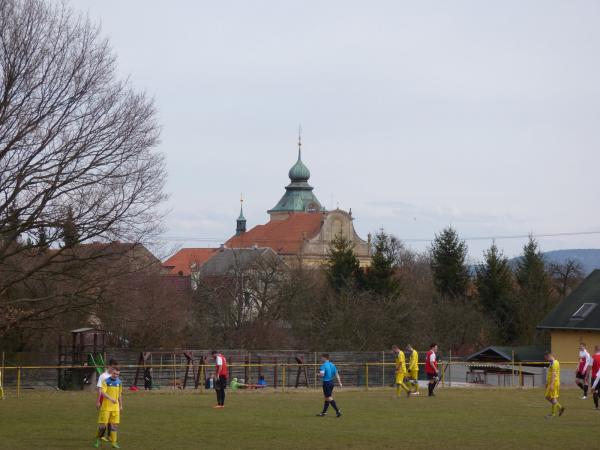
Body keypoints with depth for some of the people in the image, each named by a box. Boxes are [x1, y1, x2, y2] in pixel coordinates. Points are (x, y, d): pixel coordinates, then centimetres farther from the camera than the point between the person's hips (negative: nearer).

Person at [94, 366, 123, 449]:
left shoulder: (119, 382, 9)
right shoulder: (106, 381, -6)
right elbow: (103, 393, -18)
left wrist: (121, 405, 17)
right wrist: (111, 399, -33)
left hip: (115, 407, 4)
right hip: (106, 407, -4)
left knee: (114, 425, 2)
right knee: (103, 424, -2)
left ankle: (114, 442, 5)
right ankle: (98, 440, 15)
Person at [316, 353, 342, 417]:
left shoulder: (323, 365, -14)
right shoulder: (332, 365, 10)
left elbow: (322, 374, -27)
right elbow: (336, 374, 11)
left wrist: (318, 374, -4)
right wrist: (339, 382, 13)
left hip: (326, 383, -8)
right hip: (331, 382, 8)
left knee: (329, 398, -6)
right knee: (327, 398, 16)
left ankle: (338, 411, -13)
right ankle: (324, 412, 24)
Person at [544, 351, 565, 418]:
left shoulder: (554, 363, -15)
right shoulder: (551, 363, 16)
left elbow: (554, 374, -22)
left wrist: (551, 384, -26)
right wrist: (547, 383, 25)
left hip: (554, 383, -10)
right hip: (550, 383, 10)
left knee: (553, 398, -4)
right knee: (548, 397, 11)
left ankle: (553, 414, 1)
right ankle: (560, 408, 13)